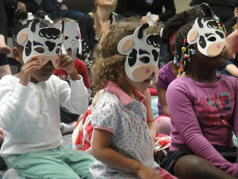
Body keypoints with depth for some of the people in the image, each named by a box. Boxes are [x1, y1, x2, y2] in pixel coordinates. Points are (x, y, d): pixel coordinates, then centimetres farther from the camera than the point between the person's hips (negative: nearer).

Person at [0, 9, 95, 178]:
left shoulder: (55, 82, 8)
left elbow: (80, 108, 1)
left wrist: (74, 75, -8)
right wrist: (23, 83, -29)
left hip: (57, 149, 6)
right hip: (23, 154, -6)